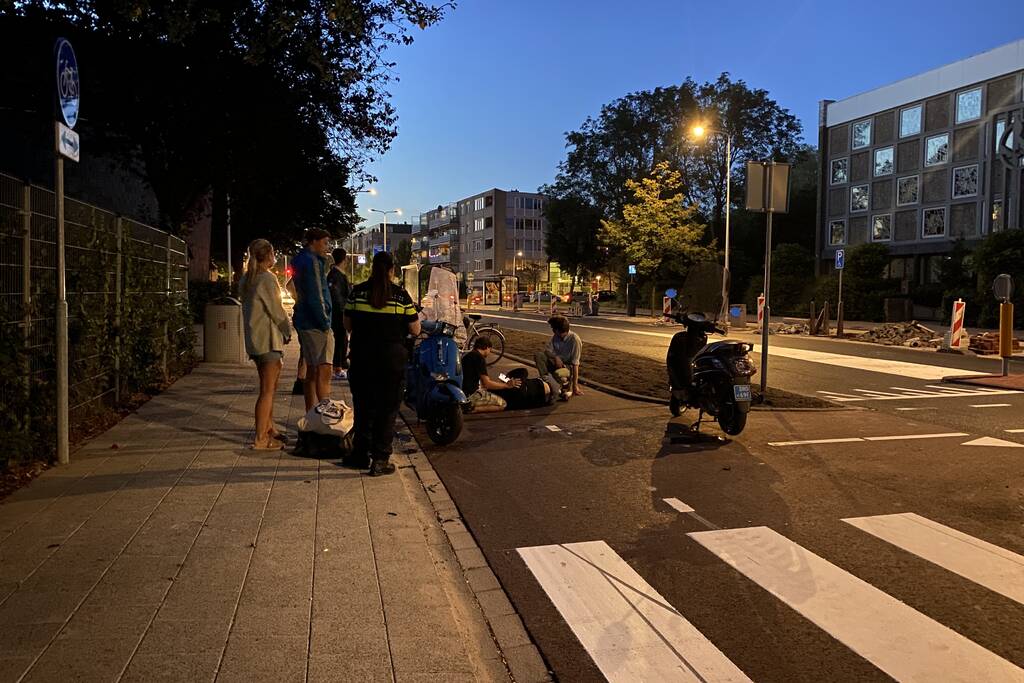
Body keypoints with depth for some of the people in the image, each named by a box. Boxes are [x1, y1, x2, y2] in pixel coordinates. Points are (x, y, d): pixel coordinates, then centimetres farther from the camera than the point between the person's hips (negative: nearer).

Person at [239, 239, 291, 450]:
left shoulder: (246, 280, 12)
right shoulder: (267, 278, -15)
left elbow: (250, 308, 14)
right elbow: (276, 310, -14)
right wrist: (288, 332, 2)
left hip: (254, 338, 9)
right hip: (268, 339, -9)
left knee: (269, 387, 19)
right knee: (267, 390, -5)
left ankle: (269, 429, 29)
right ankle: (261, 439, -2)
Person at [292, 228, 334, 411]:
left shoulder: (300, 260, 18)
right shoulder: (311, 261, -13)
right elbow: (315, 296, -18)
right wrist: (325, 322, -16)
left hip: (304, 322, 10)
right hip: (316, 323, -10)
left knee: (312, 371, 14)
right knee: (324, 371, -11)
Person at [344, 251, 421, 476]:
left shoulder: (357, 291, -1)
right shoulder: (401, 295, -6)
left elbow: (348, 325, 4)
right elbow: (415, 330, -3)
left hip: (361, 357, 2)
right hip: (392, 358, -2)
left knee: (363, 406, 16)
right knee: (387, 409, 6)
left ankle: (360, 454, 26)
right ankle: (380, 460, 5)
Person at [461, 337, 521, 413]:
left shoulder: (467, 355, 16)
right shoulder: (479, 357, -12)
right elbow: (487, 384, -14)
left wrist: (497, 381, 29)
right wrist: (507, 385, -3)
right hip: (470, 395, -10)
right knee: (502, 404, -8)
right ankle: (473, 409, -15)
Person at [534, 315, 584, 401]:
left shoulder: (574, 339, -19)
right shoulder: (555, 336, 0)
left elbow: (575, 364, -22)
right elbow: (547, 350, -4)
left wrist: (575, 385, -24)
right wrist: (555, 357, -27)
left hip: (567, 366, -6)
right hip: (556, 362, 6)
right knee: (539, 355, -21)